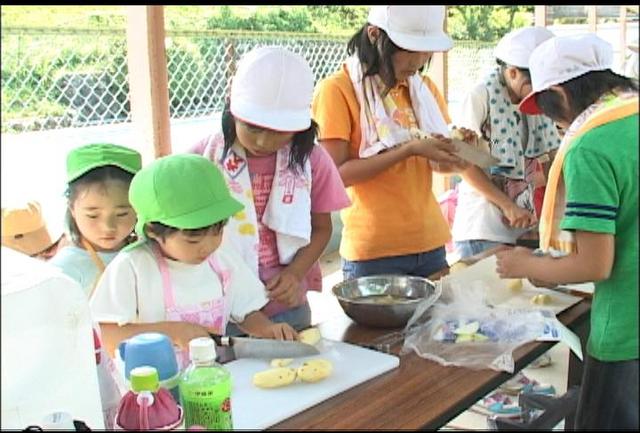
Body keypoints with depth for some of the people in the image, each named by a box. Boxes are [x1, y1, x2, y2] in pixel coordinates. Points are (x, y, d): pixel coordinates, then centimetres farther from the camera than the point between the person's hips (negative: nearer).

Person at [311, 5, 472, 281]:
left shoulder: (424, 88, 9)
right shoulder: (337, 90, -10)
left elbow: (439, 164, 13)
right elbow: (336, 173, -16)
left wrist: (457, 154, -9)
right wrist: (409, 150, -22)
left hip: (430, 243, 6)